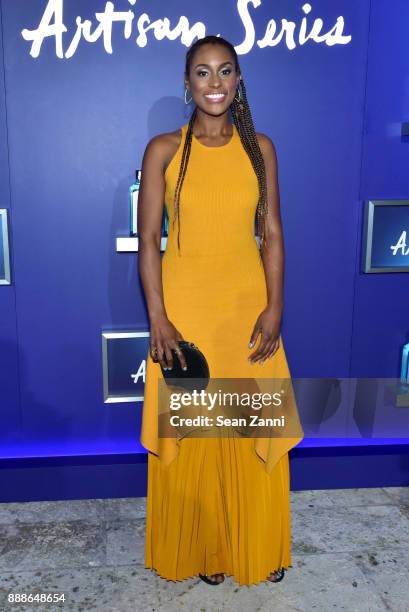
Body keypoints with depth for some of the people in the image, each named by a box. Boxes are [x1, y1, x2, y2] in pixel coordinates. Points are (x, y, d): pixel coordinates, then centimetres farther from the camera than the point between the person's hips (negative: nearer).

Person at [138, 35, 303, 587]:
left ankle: (255, 546, 34)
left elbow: (272, 233, 3)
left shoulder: (260, 148, 4)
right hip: (185, 307, -1)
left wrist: (274, 307, -7)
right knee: (189, 432, 8)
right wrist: (158, 319, -11)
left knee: (254, 428, 10)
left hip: (248, 305, 2)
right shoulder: (163, 150, -2)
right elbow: (148, 239, -5)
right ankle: (200, 548, 32)